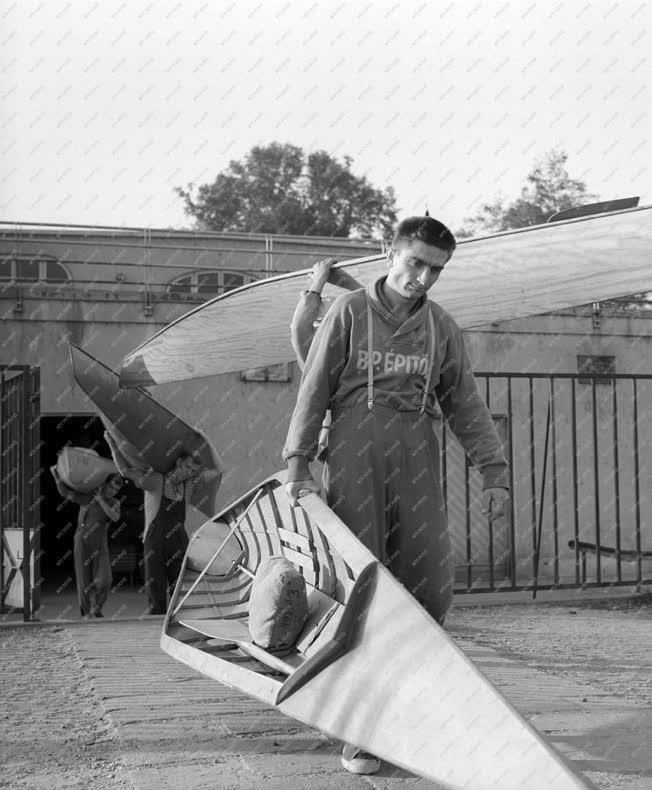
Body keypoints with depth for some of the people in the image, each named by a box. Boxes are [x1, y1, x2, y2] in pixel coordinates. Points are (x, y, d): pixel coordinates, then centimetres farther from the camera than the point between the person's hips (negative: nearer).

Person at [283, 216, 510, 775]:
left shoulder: (442, 328, 13)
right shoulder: (349, 313, 4)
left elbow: (465, 405, 14)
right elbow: (314, 391, 2)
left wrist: (494, 471, 6)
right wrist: (298, 464, -5)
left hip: (417, 460, 3)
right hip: (354, 456, -3)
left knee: (431, 586, -5)